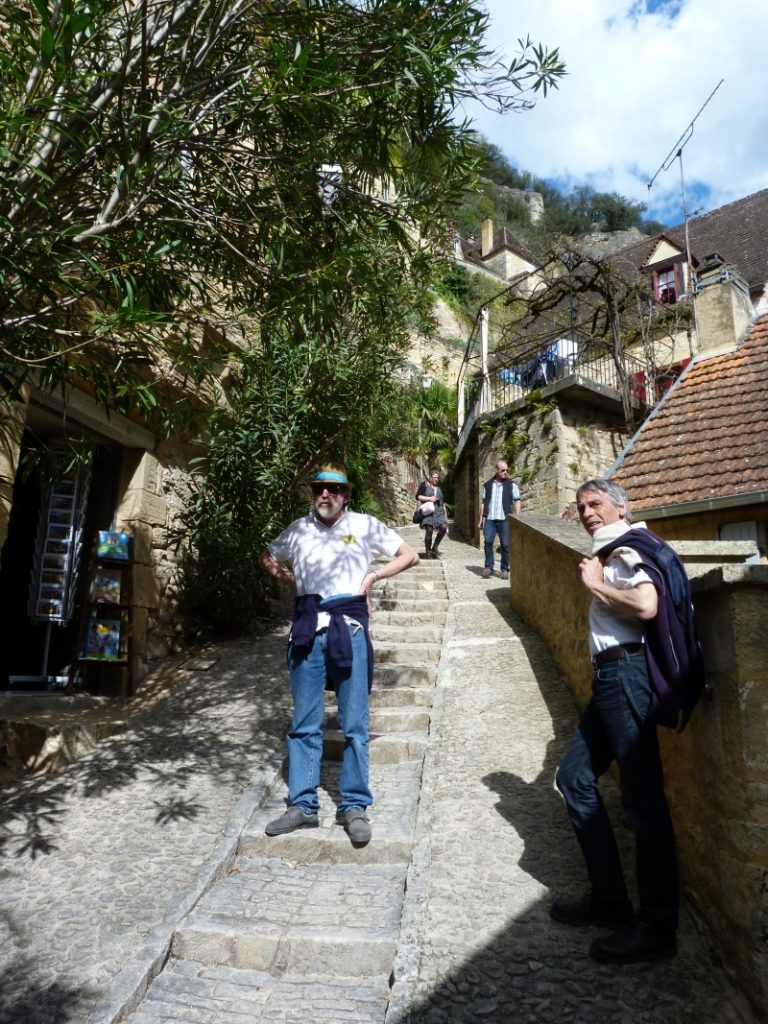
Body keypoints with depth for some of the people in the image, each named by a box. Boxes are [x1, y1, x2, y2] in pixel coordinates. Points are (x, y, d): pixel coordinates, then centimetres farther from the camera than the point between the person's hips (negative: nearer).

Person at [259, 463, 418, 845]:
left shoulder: (365, 525, 3)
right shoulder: (299, 528, 11)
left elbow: (409, 555, 8)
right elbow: (267, 558, 26)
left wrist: (373, 576, -2)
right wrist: (289, 578, 10)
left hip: (349, 626, -2)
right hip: (308, 628, 3)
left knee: (354, 724, 2)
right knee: (304, 724, 8)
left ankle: (354, 806, 15)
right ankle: (302, 805, 19)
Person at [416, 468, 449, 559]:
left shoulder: (439, 487, 23)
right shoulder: (424, 485, 8)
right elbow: (418, 497, 1)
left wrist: (445, 515, 19)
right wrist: (429, 498, -10)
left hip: (439, 511, 4)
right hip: (428, 511, -4)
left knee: (443, 527, -17)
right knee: (429, 531, -10)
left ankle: (434, 547, -1)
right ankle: (428, 552, 4)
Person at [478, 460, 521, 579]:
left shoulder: (511, 484, 7)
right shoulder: (487, 485, 13)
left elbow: (516, 501, 3)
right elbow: (483, 502, 16)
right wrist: (481, 519, 12)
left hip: (505, 519, -1)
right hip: (490, 519, 1)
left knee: (505, 545, -1)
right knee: (488, 541, -10)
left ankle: (505, 570, 9)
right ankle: (488, 567, -2)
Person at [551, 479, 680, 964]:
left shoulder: (629, 545, -8)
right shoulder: (609, 553, 21)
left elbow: (647, 604, -24)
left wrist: (595, 583, -12)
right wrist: (597, 582, 10)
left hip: (627, 673, -10)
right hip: (611, 677, 10)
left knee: (643, 800, -2)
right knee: (575, 777, 14)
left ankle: (657, 929, 12)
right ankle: (609, 898, 24)